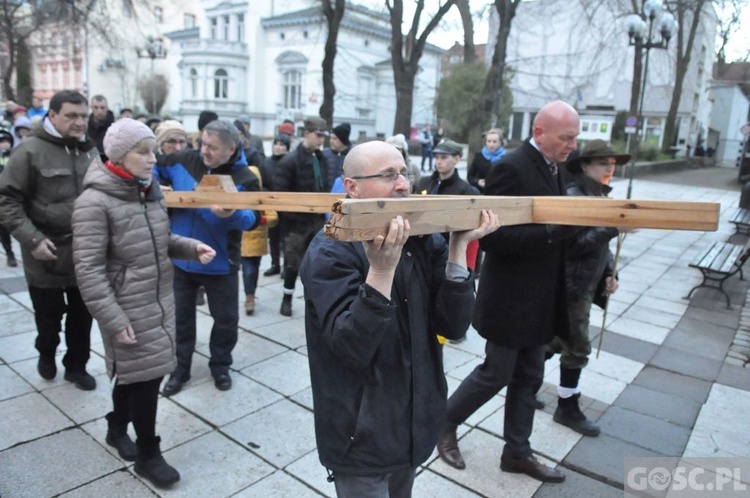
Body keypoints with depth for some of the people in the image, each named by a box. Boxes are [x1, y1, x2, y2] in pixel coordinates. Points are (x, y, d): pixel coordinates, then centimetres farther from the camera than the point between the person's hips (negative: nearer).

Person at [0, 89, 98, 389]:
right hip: (47, 254, -4)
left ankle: (76, 366, 33)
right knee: (49, 316, 15)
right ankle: (46, 354, 44)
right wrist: (31, 239, -19)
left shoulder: (90, 151, 6)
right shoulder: (31, 150, -10)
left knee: (82, 317, 13)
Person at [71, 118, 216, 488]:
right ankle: (148, 455, 20)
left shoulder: (150, 190, 7)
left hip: (160, 299, 7)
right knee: (145, 375, 1)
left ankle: (117, 428, 44)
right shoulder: (95, 202, -17)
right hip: (127, 308, -7)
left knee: (135, 372, 19)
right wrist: (113, 320, -21)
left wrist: (191, 247, -1)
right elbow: (88, 270, -18)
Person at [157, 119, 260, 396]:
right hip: (180, 258, 3)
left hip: (220, 262, -2)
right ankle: (180, 367, 33)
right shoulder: (184, 160, -4)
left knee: (226, 319, 10)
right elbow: (153, 167, 14)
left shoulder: (244, 178, -13)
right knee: (180, 316, 15)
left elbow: (253, 219, -22)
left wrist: (232, 215, -41)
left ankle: (220, 364, 34)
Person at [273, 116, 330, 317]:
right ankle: (287, 299, 22)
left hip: (317, 219, 6)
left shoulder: (322, 159, 7)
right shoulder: (290, 160, -13)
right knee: (293, 262, 5)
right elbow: (280, 192, -15)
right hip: (297, 220, -5)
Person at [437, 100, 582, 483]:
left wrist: (569, 226, 1)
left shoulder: (552, 168, 9)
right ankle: (444, 423, 30)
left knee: (528, 378, 17)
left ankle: (517, 452, 34)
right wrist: (553, 231, -29)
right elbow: (491, 236, -25)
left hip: (539, 300, 8)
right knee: (496, 373, 7)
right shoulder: (511, 168, -19)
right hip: (510, 298, -8)